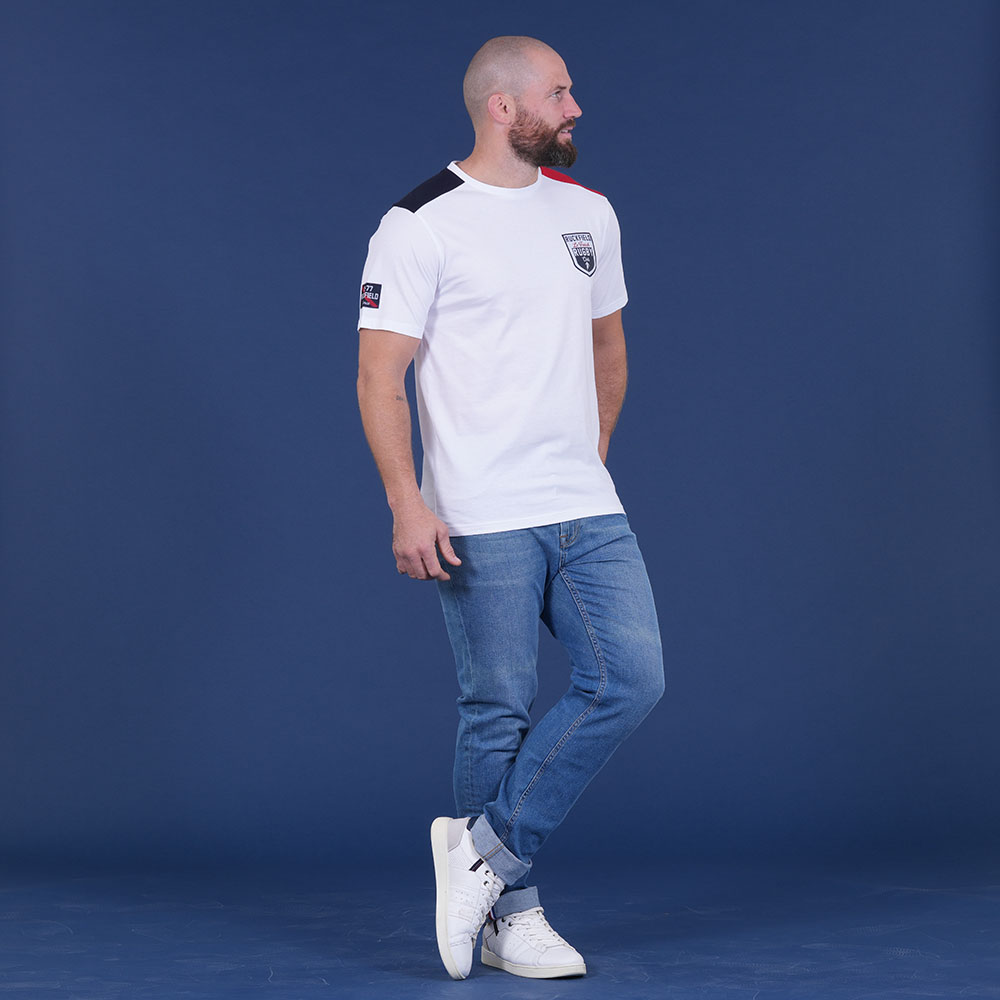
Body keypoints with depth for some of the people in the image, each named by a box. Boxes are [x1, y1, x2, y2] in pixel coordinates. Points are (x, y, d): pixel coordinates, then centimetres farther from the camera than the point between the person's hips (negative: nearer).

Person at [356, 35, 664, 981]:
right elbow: (380, 377, -11)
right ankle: (511, 912, 16)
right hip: (481, 522, -6)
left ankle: (483, 848, 9)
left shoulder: (588, 213, 13)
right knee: (499, 714, 0)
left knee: (629, 679, -3)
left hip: (587, 510, 6)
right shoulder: (421, 225, -7)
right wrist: (407, 505, -19)